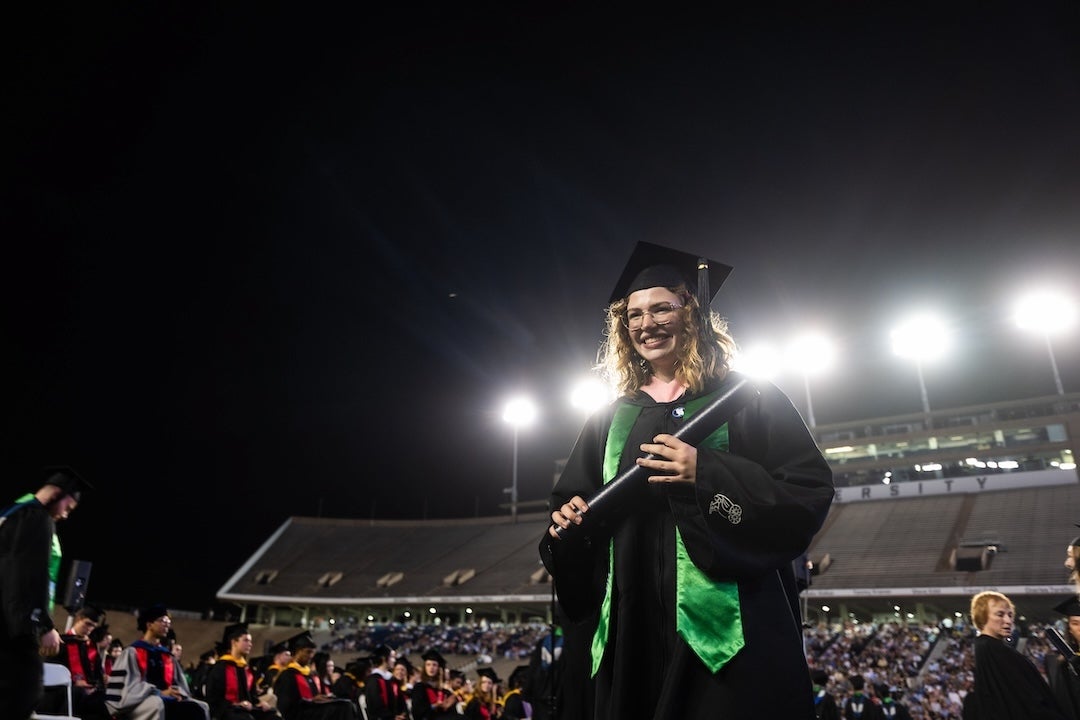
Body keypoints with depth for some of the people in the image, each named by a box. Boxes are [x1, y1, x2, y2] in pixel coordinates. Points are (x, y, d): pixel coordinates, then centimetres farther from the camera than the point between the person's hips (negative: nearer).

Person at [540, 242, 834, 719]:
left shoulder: (746, 398, 1)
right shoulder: (610, 421, 12)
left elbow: (811, 491, -8)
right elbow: (571, 501, 18)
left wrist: (706, 473, -19)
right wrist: (568, 520, -6)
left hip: (730, 625, -3)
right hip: (634, 627, 4)